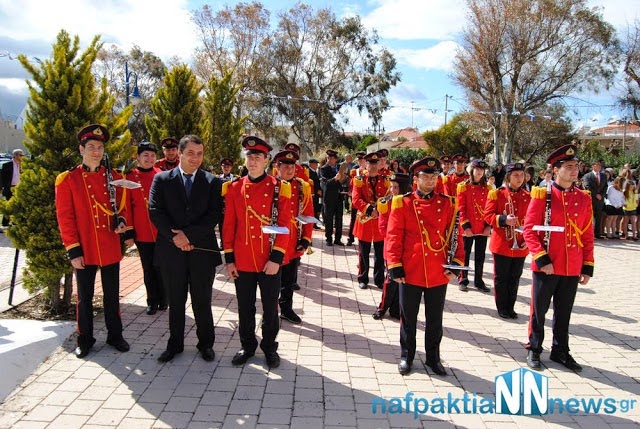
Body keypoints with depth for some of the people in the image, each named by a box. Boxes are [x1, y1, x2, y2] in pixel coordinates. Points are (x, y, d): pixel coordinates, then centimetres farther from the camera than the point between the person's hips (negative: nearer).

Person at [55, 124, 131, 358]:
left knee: (112, 295, 13)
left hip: (110, 248, 3)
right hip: (84, 250, -2)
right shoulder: (67, 179, -5)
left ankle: (115, 335, 27)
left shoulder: (113, 177, 4)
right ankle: (85, 340, 26)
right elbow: (64, 217, -6)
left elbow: (122, 206, 13)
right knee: (84, 297, 10)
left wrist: (121, 221, -10)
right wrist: (73, 251, -10)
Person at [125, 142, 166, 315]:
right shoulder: (131, 177, 0)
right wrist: (129, 232, -2)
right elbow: (127, 206, 2)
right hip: (142, 232, 1)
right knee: (148, 268, 10)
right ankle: (152, 301, 22)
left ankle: (163, 300, 21)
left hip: (161, 231, -1)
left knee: (160, 267, 7)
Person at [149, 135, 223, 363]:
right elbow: (155, 212, -3)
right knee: (175, 301, 13)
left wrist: (188, 234, -14)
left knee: (202, 301, 9)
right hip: (171, 250, 1)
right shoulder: (162, 179, 3)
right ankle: (175, 344, 29)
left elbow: (214, 215, -6)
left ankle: (206, 343, 26)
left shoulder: (212, 182, 2)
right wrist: (174, 236, -14)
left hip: (202, 250, 0)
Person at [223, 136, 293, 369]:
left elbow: (284, 225, -7)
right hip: (242, 262, 2)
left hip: (269, 262, -2)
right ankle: (247, 346, 33)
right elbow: (228, 225, 3)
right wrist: (229, 259, 0)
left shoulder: (279, 187, -5)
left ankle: (269, 347, 30)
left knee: (270, 308, 12)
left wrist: (276, 259, -12)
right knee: (245, 308, 14)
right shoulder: (234, 188, 1)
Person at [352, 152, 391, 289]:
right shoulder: (359, 180, -1)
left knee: (380, 253, 8)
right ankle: (363, 279, 19)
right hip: (365, 220, -2)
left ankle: (379, 279, 20)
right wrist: (370, 209, -24)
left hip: (381, 220, 2)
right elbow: (356, 199, -11)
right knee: (364, 253, 7)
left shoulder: (385, 180, 6)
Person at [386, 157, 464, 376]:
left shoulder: (447, 203, 3)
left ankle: (433, 357, 31)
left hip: (439, 274, 2)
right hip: (411, 273, -2)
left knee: (435, 319, 14)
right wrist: (395, 267, -10)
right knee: (408, 317, 11)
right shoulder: (403, 203, -4)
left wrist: (456, 262, -2)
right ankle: (406, 356, 28)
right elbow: (394, 237, -6)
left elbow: (454, 235, 5)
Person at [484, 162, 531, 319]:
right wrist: (503, 219, -24)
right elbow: (488, 215, -7)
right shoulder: (496, 194, -4)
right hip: (502, 244, -3)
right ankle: (502, 308, 19)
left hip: (521, 246, 4)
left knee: (515, 278, 12)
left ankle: (510, 307, 25)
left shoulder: (528, 197, 7)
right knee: (501, 277, 6)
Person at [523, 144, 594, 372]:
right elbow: (529, 230, -10)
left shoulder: (584, 198, 4)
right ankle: (534, 350, 25)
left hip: (572, 269, 4)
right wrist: (542, 259, -17)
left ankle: (560, 351, 32)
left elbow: (587, 236, 8)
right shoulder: (542, 195, -8)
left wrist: (587, 266, 6)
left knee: (564, 313, 16)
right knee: (539, 311, 9)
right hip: (546, 267, -3)